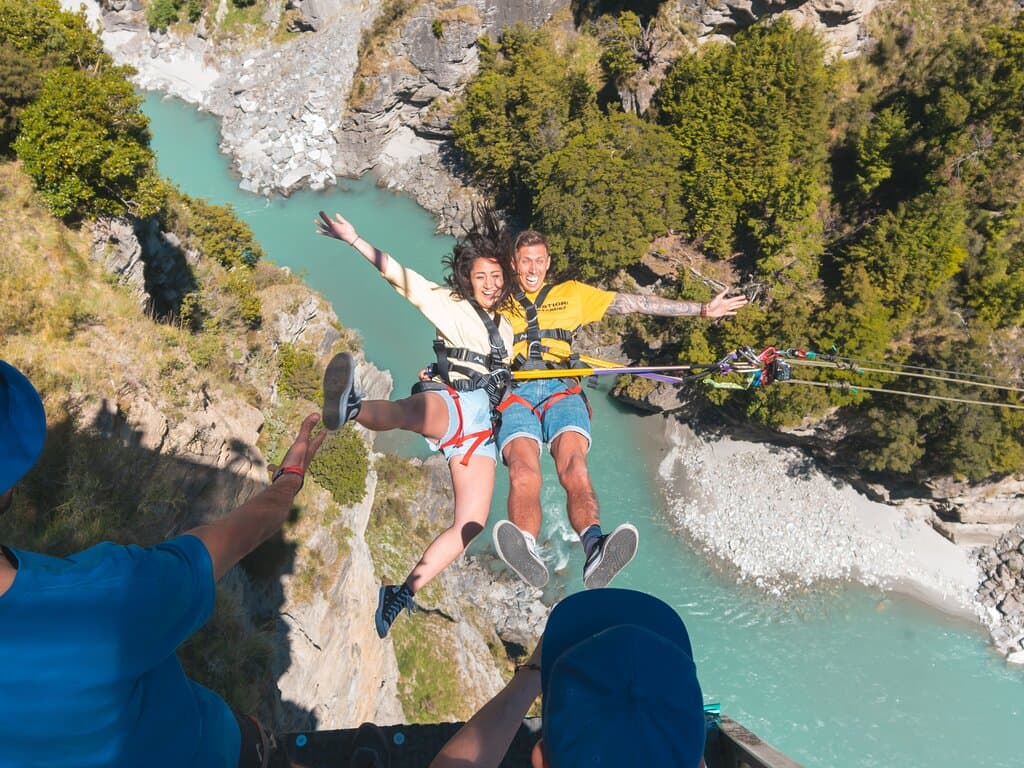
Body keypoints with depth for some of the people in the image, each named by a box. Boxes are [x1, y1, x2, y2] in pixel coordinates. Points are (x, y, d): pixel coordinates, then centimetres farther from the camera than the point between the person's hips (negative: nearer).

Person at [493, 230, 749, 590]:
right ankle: (527, 555, -53)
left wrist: (702, 309, 20)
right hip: (514, 392, 0)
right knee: (523, 469, -32)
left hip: (561, 389, 0)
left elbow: (635, 303, 23)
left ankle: (594, 550, -52)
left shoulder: (571, 294, 27)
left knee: (574, 464, -31)